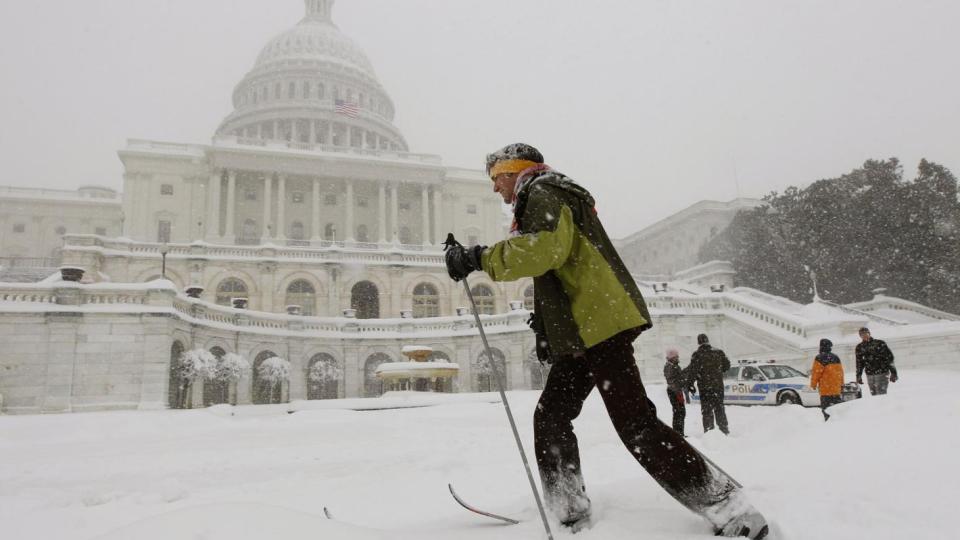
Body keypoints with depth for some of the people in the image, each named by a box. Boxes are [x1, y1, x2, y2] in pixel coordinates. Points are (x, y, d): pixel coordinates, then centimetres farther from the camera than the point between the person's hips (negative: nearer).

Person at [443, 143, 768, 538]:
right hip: (583, 331, 11)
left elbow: (546, 247, -23)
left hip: (600, 325, -11)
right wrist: (546, 317, 21)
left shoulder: (542, 192, -2)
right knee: (550, 417, 11)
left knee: (636, 425, -12)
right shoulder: (539, 203, 29)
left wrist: (480, 258, -21)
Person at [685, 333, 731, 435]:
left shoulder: (696, 355, -11)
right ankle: (724, 430, 19)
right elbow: (727, 366, 10)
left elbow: (692, 372, -14)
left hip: (704, 387, -3)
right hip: (718, 385, 3)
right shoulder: (719, 353, 0)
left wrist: (688, 384, -6)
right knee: (719, 408, 15)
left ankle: (709, 431, 2)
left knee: (706, 410, 4)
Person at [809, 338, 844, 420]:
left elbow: (816, 373, -12)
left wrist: (813, 384, -1)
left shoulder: (820, 358, -12)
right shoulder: (836, 358, 12)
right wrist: (841, 384, 27)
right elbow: (841, 372, 18)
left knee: (826, 408, -6)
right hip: (837, 389, 7)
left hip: (826, 389, -7)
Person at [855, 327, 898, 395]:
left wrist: (893, 372, -7)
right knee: (874, 395, 6)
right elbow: (859, 363, 15)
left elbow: (889, 357, -4)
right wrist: (858, 376, 14)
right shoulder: (859, 347, 8)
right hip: (869, 375, 4)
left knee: (881, 395, -11)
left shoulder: (879, 343, -4)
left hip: (882, 374, -4)